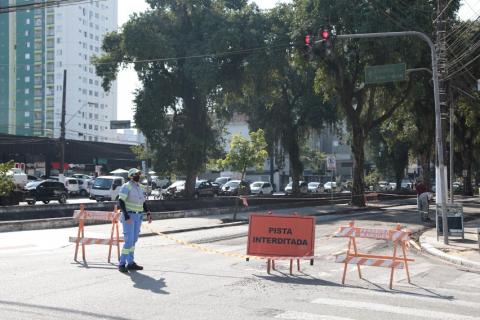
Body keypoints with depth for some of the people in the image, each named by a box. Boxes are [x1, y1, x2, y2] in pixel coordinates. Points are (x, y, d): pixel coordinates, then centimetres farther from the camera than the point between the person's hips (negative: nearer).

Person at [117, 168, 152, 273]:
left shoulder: (139, 188, 13)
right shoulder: (126, 187, -11)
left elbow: (143, 202, 18)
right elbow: (121, 202, -18)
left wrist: (148, 214, 7)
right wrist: (126, 216, -25)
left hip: (138, 216, 7)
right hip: (128, 216, -7)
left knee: (133, 240, 9)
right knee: (129, 240, -12)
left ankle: (131, 263, 15)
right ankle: (122, 264, -5)